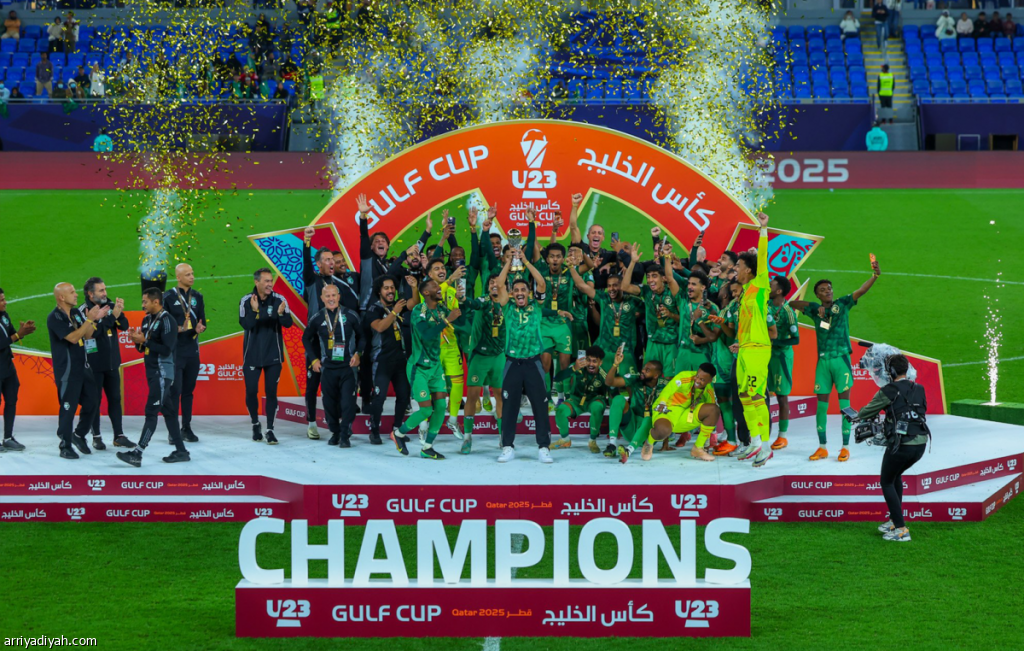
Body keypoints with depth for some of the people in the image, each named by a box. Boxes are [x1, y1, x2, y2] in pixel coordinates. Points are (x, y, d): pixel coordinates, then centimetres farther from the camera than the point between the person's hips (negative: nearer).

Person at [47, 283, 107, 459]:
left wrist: (96, 319, -1)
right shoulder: (55, 317, -15)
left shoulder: (76, 313, 10)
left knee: (92, 401, 10)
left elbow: (86, 336, 13)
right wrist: (89, 319, -20)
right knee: (68, 407, -4)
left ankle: (79, 435, 27)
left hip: (83, 366, 8)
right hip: (66, 370, -8)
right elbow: (73, 338, -22)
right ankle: (65, 446, 5)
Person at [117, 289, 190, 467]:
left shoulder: (167, 321, -15)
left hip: (163, 372, -9)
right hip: (151, 371, 9)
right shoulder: (147, 319, 13)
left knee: (151, 412, -11)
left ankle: (137, 454, -14)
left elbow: (166, 350, -21)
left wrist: (144, 340, -20)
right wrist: (137, 341, -3)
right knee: (167, 411, 11)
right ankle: (181, 451, 17)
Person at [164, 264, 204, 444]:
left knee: (189, 390, 9)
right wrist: (177, 329, -21)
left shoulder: (197, 297, 10)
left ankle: (187, 428, 16)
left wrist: (200, 328, -12)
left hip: (192, 351, 4)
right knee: (175, 390, -6)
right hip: (174, 352, -4)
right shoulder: (168, 297, -3)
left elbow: (202, 321, 10)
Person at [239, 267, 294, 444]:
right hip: (252, 355, 0)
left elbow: (289, 324, -14)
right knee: (251, 391, 4)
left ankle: (270, 430, 5)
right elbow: (244, 324, -17)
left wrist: (281, 313, -35)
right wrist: (254, 311, -34)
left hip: (273, 355, 0)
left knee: (271, 392, -1)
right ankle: (255, 424, 26)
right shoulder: (246, 301, -8)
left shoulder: (279, 300, -7)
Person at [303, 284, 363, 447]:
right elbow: (306, 339, 18)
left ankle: (344, 435, -3)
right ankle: (335, 432, 22)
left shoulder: (350, 316, -1)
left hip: (348, 367, -2)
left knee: (348, 402, -10)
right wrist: (314, 359, 10)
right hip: (327, 368, 2)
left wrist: (357, 354, -1)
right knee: (330, 402, 5)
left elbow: (362, 336, 11)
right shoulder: (317, 319, 4)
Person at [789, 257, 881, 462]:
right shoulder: (815, 309, 9)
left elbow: (860, 291, -8)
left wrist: (875, 276, -25)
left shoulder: (842, 304, 3)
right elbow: (792, 304, 5)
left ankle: (845, 447, 2)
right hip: (823, 361, 3)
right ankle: (822, 447, 12)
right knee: (821, 404, 4)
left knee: (844, 403, -2)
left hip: (841, 359, -3)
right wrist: (816, 308, -7)